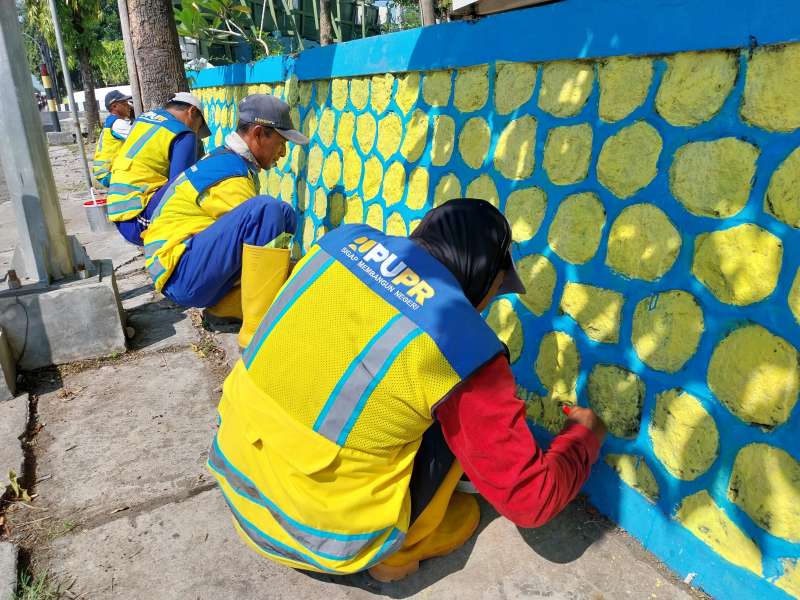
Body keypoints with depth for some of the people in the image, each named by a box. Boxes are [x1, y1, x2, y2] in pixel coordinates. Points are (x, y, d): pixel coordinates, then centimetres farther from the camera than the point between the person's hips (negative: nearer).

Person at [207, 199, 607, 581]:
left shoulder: (343, 240, -5)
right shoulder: (466, 348, -20)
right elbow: (530, 499, -9)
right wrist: (584, 437, 12)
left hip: (233, 476, 6)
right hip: (323, 541, -5)